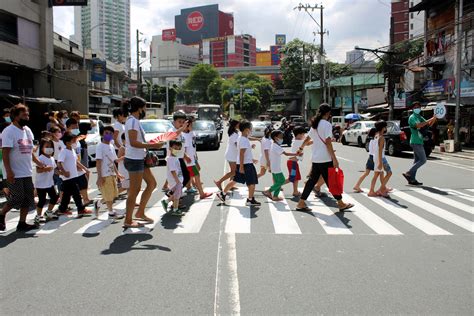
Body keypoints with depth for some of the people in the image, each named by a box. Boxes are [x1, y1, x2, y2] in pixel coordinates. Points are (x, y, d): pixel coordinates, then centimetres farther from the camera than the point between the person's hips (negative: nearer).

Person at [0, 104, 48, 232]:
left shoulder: (27, 130, 13)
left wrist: (37, 162, 14)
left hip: (27, 172, 8)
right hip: (15, 173, -8)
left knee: (28, 198, 8)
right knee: (16, 198, -7)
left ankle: (22, 223, 17)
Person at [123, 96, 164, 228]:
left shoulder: (134, 121, 15)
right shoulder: (133, 121, -16)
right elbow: (133, 142, -25)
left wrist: (149, 146, 12)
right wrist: (152, 145, -23)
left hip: (139, 159, 10)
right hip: (134, 160, -10)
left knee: (152, 183, 15)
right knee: (135, 190, -3)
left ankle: (140, 213, 22)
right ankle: (128, 221, 8)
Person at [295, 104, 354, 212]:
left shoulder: (315, 124, 13)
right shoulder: (326, 124, -12)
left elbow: (307, 139, 26)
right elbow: (328, 143, -18)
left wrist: (301, 148, 43)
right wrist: (334, 159, -18)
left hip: (315, 159, 8)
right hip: (325, 159, -8)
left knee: (312, 180, 11)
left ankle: (301, 203, 10)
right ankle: (341, 204, 14)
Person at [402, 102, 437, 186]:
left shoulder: (420, 117, 19)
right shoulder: (412, 117, -9)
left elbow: (429, 124, 11)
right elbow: (418, 125, -26)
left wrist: (434, 119, -9)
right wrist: (430, 120, -27)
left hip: (418, 142, 9)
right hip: (416, 142, -9)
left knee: (417, 160, 9)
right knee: (423, 160, -12)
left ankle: (412, 179, 10)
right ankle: (409, 173, -10)